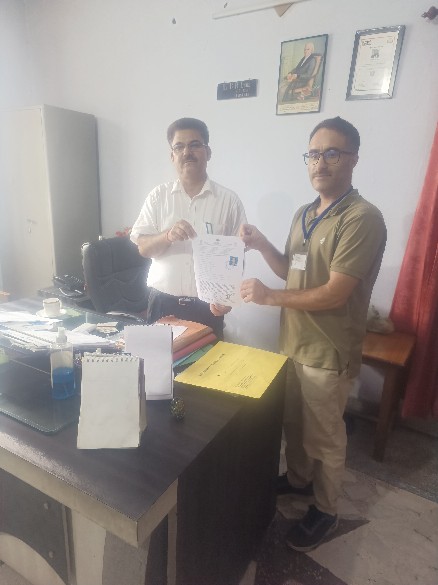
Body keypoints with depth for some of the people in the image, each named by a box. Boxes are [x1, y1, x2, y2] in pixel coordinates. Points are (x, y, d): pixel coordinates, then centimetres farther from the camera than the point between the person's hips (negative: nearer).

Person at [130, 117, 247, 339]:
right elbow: (142, 247, 1)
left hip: (207, 306, -1)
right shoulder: (158, 196, 3)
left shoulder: (229, 200, -2)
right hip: (163, 302, 2)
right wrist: (168, 235, -19)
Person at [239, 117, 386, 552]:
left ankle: (324, 511, 37)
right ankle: (298, 478, 50)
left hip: (328, 353, -7)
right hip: (293, 342, 8)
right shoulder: (304, 214, 8)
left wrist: (270, 297, -21)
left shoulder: (363, 218, -19)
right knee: (293, 422, 24)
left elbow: (334, 294, -24)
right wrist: (262, 245, -2)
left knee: (324, 437, 13)